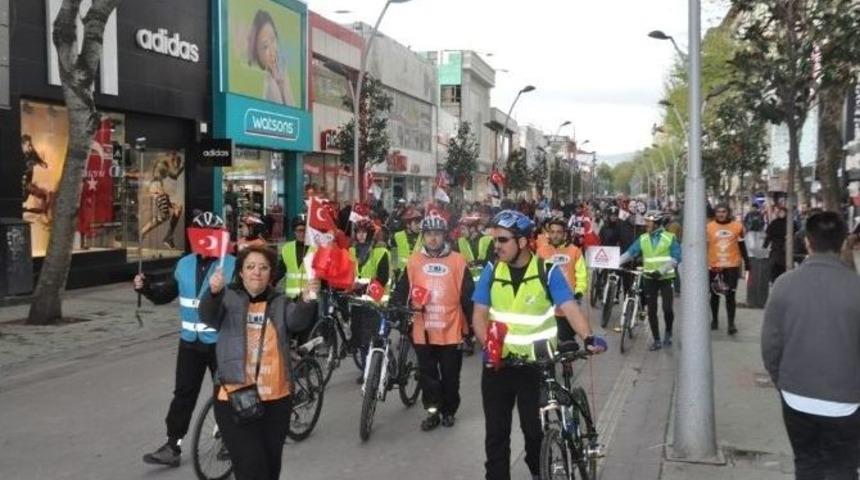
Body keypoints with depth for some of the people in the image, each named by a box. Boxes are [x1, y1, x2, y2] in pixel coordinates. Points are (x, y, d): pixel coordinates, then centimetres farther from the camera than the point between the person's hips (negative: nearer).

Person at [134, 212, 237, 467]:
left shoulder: (232, 265, -10)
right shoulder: (185, 264, 6)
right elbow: (165, 294, 12)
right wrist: (146, 287, -7)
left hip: (221, 342, -4)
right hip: (190, 341, 4)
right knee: (183, 394, 8)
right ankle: (172, 446, 15)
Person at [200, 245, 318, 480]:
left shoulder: (280, 302, 8)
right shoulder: (228, 298, 1)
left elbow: (297, 321, -11)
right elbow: (208, 316, -18)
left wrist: (307, 301, -33)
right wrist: (214, 291, -40)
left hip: (276, 399, 3)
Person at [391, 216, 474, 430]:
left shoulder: (457, 261, -3)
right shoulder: (414, 261, 2)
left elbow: (467, 297, 0)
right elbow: (401, 291, 5)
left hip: (451, 331, -1)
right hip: (423, 331, 2)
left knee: (450, 376, 12)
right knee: (427, 376, 10)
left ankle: (449, 411, 29)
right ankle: (433, 411, 24)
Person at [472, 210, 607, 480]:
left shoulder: (548, 272, -9)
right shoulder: (492, 271, -1)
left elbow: (570, 308, -16)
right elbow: (479, 314, -1)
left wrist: (589, 338, -34)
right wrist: (487, 345, -18)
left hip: (535, 365, -2)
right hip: (498, 364, 2)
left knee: (535, 428, 8)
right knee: (496, 432, 7)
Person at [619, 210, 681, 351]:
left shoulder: (670, 238, -5)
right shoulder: (642, 239, 3)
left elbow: (675, 258, -10)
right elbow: (630, 253, -4)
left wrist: (661, 271, -22)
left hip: (666, 278, -3)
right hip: (649, 279, 3)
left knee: (667, 308, -9)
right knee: (651, 310, 3)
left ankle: (668, 333, 19)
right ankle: (657, 340, 14)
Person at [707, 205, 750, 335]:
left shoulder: (737, 226, 0)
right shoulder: (709, 227, -3)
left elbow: (742, 247, 6)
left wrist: (747, 263, 4)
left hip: (732, 265, 0)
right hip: (714, 266, 1)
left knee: (730, 295, 0)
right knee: (714, 294, 13)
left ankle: (731, 323, 2)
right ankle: (714, 319, 28)